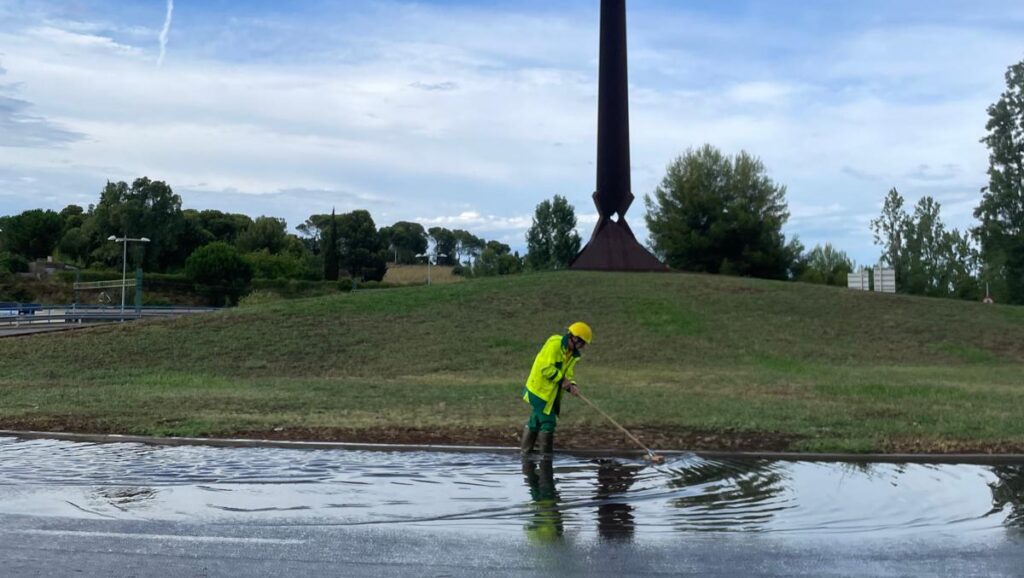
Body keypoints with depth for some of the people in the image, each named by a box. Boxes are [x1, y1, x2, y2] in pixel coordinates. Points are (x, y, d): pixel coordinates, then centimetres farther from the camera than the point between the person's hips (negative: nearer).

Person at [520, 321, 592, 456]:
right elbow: (546, 368, -26)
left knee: (535, 421, 17)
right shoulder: (554, 344, -20)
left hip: (551, 393, 9)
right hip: (540, 390, -9)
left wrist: (571, 385, -13)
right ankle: (546, 455, 6)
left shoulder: (573, 355, 7)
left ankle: (525, 451, 28)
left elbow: (568, 374, 7)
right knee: (548, 422, -5)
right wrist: (561, 380, -21)